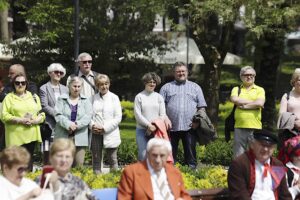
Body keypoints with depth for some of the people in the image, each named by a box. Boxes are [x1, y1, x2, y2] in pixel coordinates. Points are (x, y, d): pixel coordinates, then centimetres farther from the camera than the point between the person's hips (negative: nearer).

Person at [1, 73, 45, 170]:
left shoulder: (34, 97, 14)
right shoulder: (9, 98, 4)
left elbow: (42, 114, 11)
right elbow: (4, 116, -5)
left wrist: (36, 120, -10)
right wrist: (20, 120, -16)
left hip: (32, 135, 3)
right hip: (16, 136, -3)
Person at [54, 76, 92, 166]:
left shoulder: (86, 101, 12)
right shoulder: (61, 99, 9)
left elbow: (88, 116, -2)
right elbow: (58, 115, -4)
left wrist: (76, 125, -16)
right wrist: (68, 124, -19)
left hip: (80, 137, 1)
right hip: (63, 137, -1)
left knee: (79, 165, -1)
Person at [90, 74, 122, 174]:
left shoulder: (114, 97, 2)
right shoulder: (93, 98, 8)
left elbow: (118, 117, -2)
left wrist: (105, 128, -11)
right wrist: (92, 125, -10)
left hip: (110, 134, -2)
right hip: (96, 133, 2)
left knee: (112, 160, 1)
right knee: (96, 160, 5)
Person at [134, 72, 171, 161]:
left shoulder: (159, 97, 11)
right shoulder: (139, 97, 5)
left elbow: (163, 115, 7)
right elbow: (137, 115, -2)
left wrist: (156, 125, -10)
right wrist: (148, 125, -13)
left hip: (156, 130, 2)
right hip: (142, 130, -2)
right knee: (143, 154, -9)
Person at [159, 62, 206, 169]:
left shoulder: (195, 87, 16)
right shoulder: (166, 87, 14)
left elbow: (202, 106, 14)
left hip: (189, 127, 0)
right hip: (171, 127, 0)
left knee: (190, 154, 1)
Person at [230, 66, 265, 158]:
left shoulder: (260, 90, 13)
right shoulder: (236, 89, 15)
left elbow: (260, 103, -6)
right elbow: (234, 99, -6)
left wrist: (243, 105, -4)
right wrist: (253, 102, -3)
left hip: (255, 127, -1)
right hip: (239, 127, 1)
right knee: (238, 156, 0)